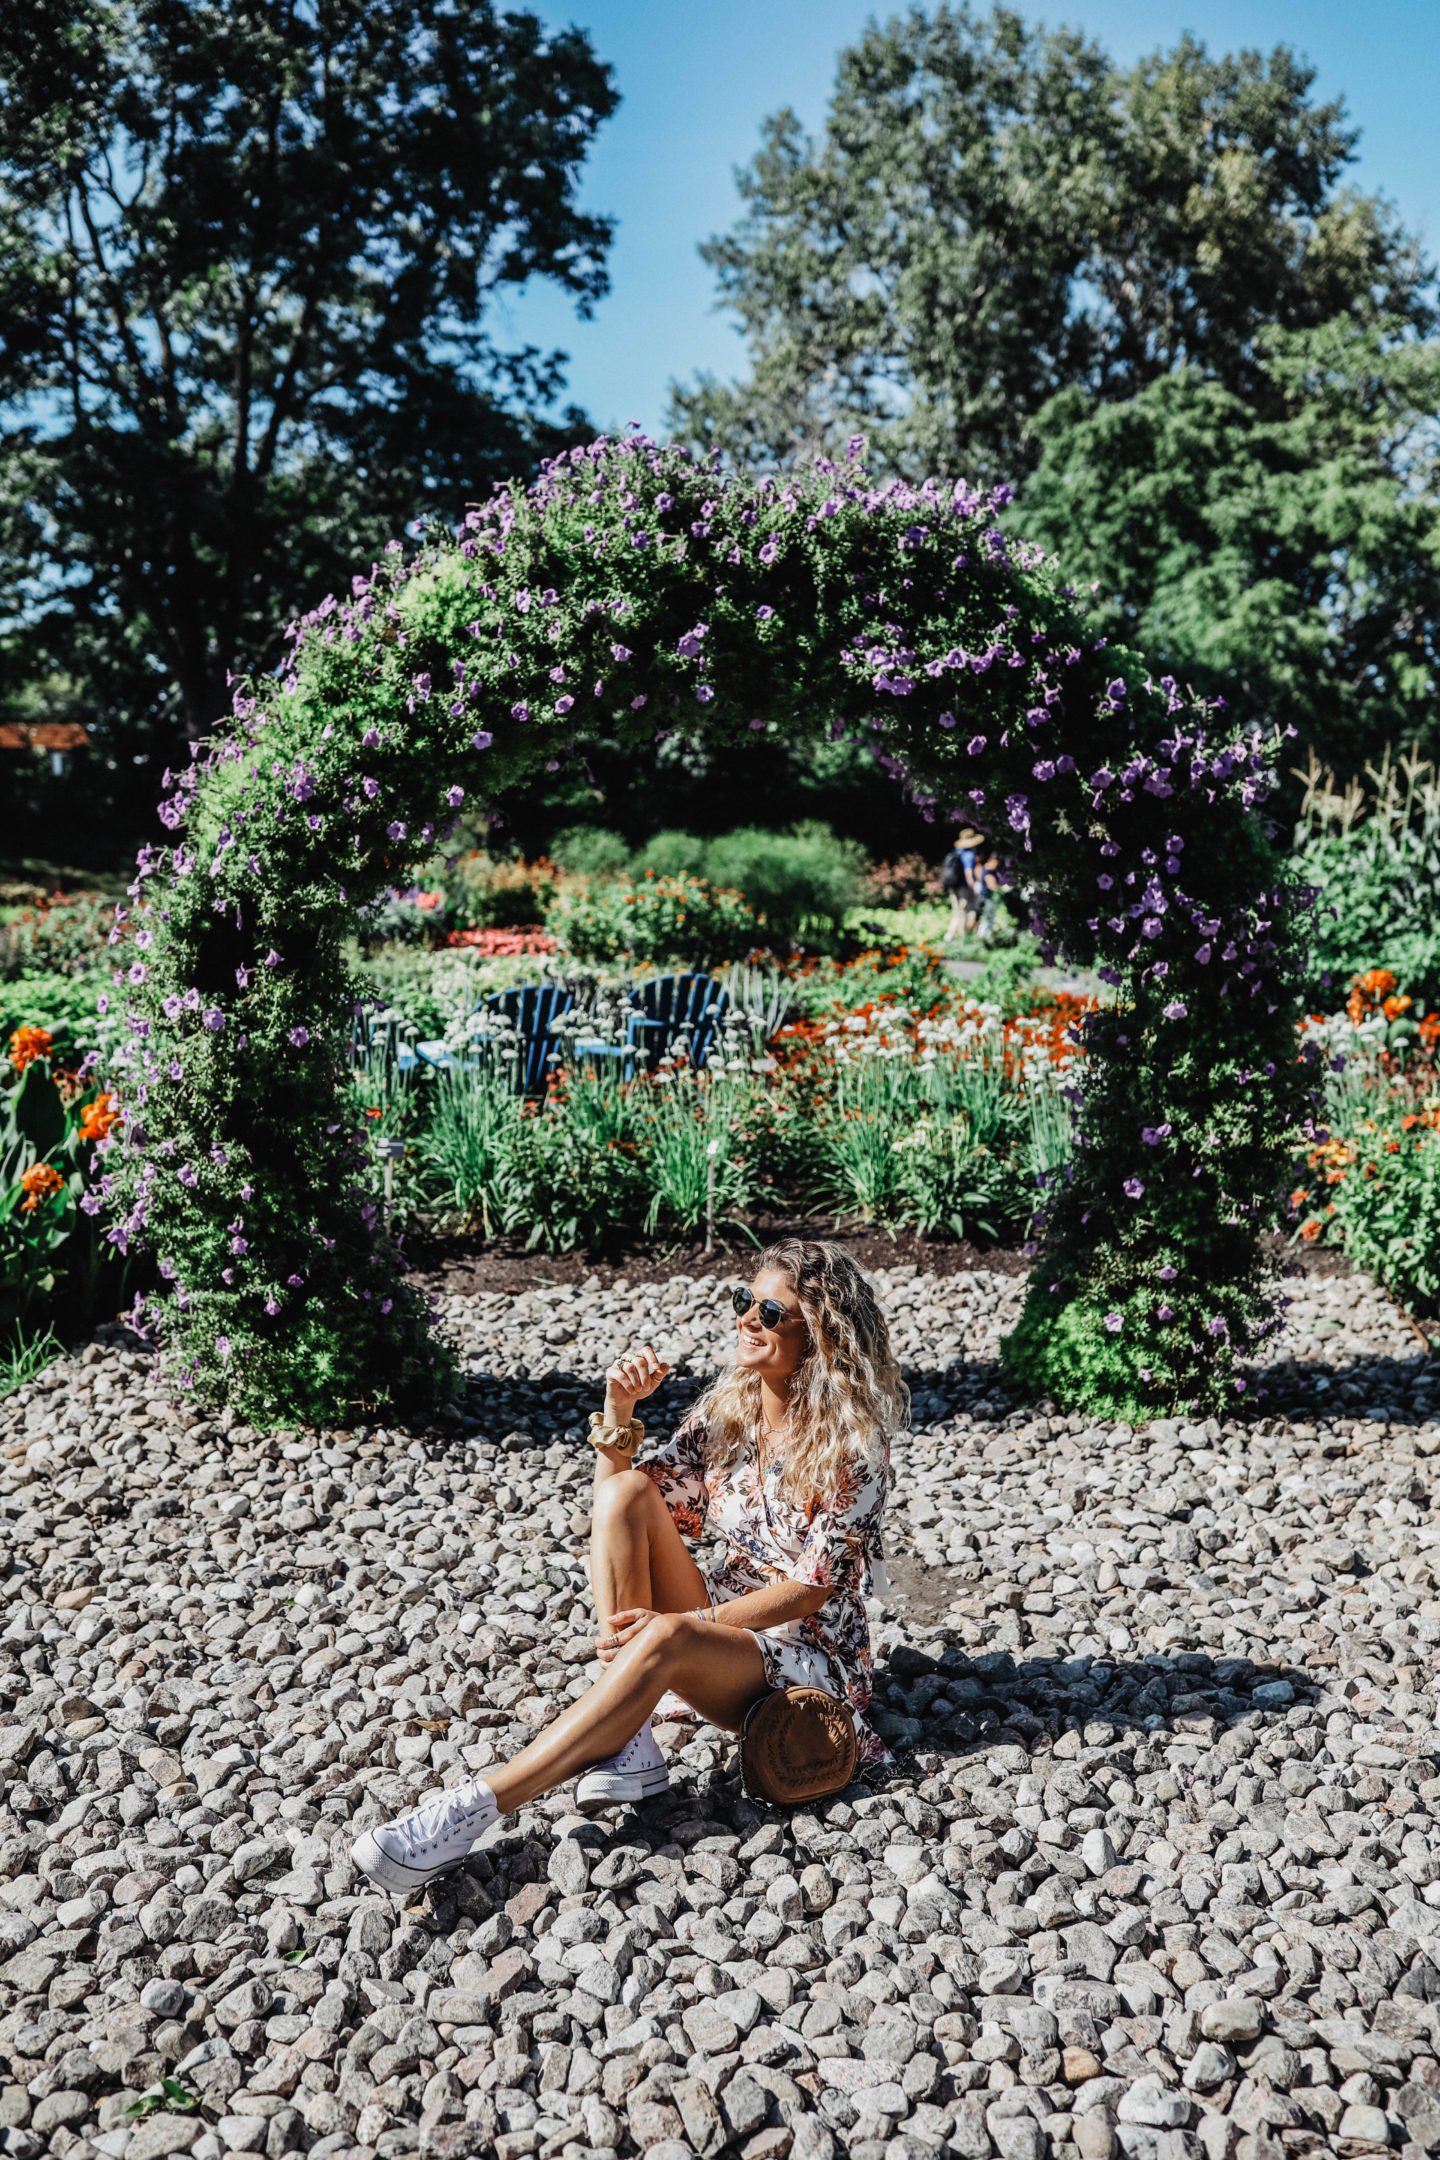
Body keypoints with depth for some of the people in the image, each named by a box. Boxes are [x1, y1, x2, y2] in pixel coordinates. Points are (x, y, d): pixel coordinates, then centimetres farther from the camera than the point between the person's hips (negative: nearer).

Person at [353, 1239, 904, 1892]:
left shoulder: (851, 1445, -13)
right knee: (628, 1489, -18)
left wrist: (688, 1622, -27)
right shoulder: (726, 1409, 4)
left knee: (664, 1642, -38)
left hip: (810, 1661, -6)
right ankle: (628, 1741, -22)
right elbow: (619, 1512, 4)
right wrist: (618, 1412, -11)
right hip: (724, 1625, 6)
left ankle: (474, 1807, -36)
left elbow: (811, 1587, -18)